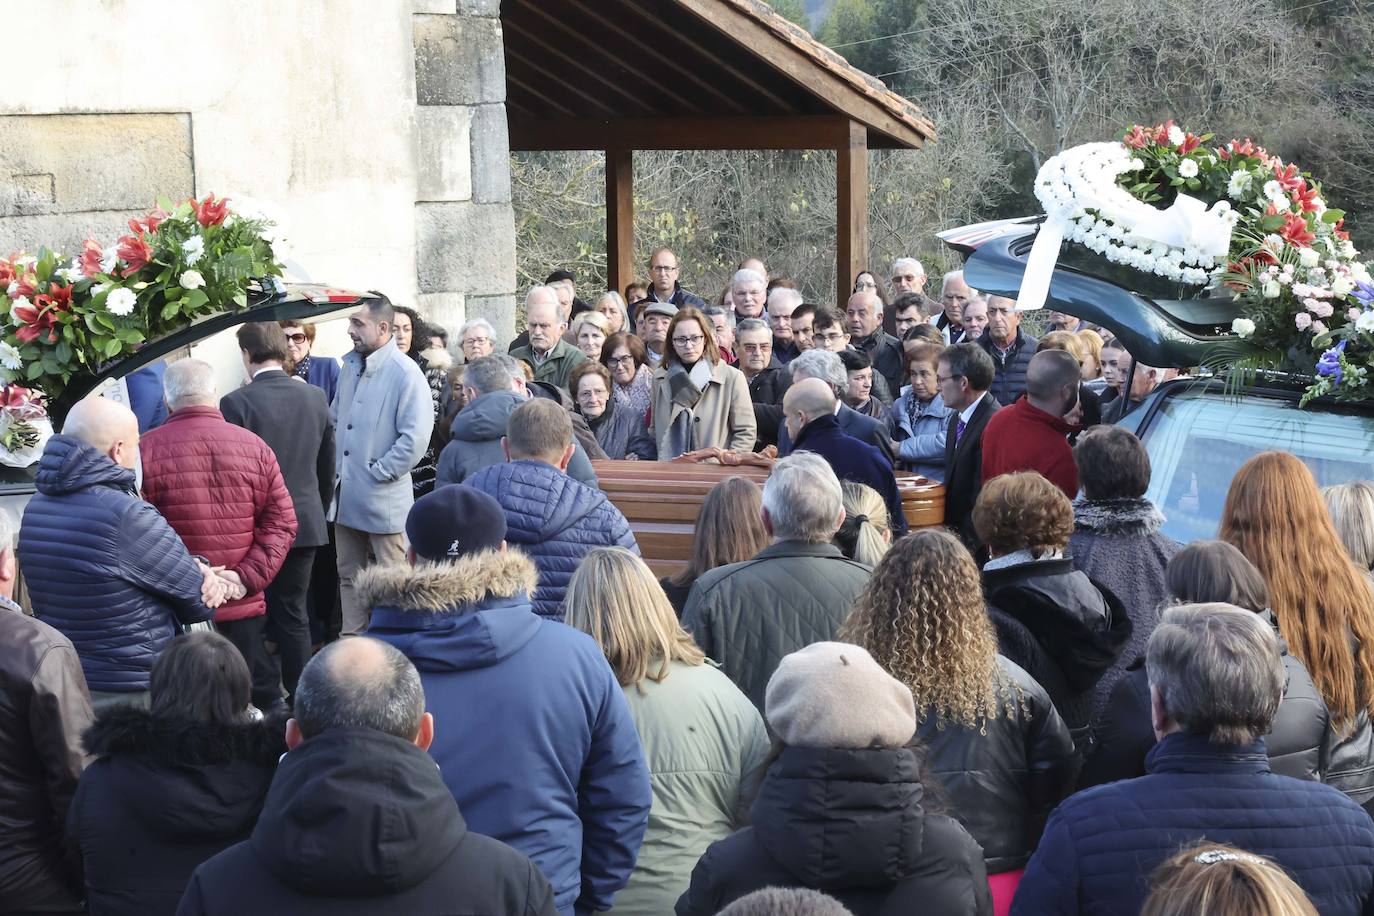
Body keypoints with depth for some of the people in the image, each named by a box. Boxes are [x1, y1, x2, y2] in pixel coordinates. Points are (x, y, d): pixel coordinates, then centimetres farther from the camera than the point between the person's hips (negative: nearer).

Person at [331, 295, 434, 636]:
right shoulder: (351, 366, 10)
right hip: (346, 497, 8)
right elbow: (334, 420, 21)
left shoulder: (405, 372, -15)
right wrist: (335, 469, 10)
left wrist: (378, 473, -15)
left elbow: (416, 437, -20)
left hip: (384, 500, -8)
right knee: (349, 576, 16)